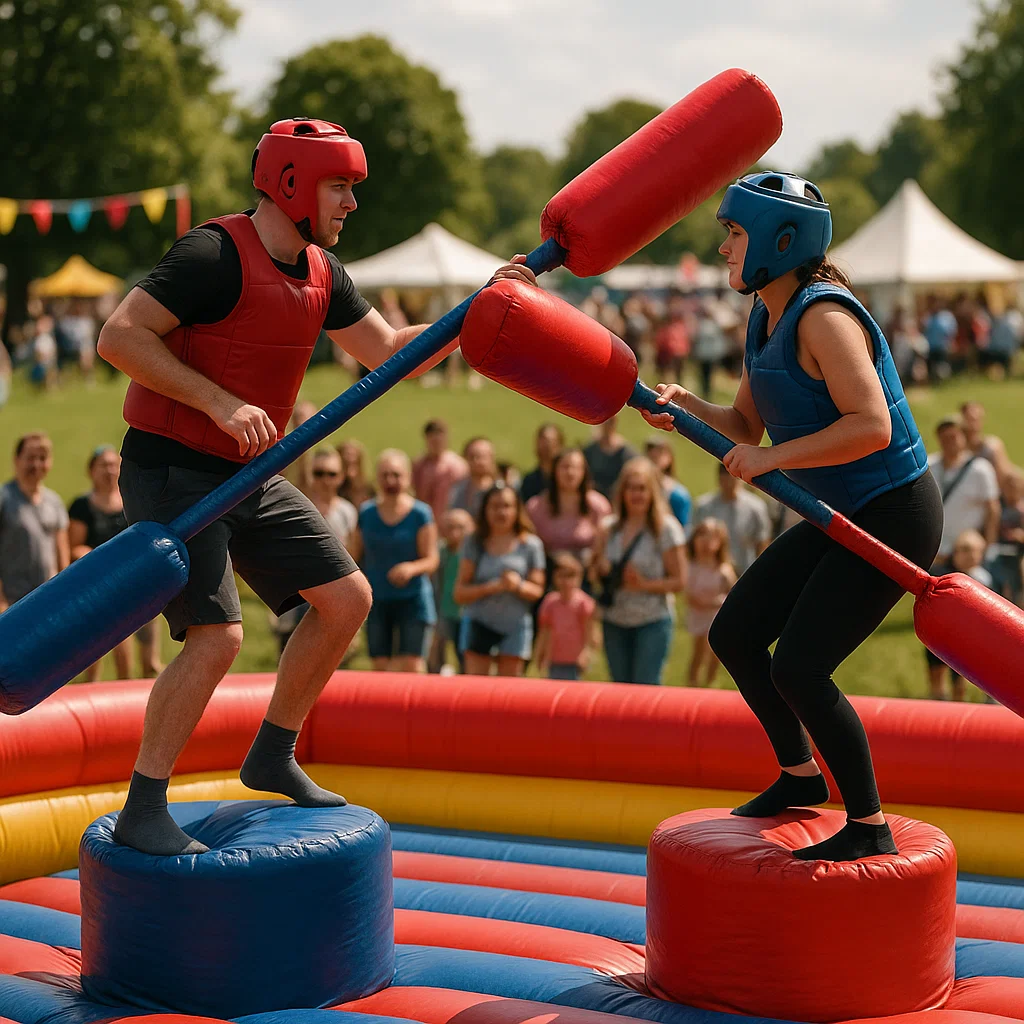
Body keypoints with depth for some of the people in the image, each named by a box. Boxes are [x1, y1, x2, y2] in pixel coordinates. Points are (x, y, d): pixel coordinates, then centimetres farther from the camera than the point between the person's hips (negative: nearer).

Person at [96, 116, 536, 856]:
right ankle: (142, 814, -7)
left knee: (347, 599, 8)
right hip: (170, 470, -9)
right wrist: (220, 403, -27)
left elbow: (390, 352, 17)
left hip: (247, 477, 9)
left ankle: (274, 758, 24)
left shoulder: (321, 274, 8)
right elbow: (119, 335, -22)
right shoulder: (216, 254, -18)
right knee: (217, 636, -19)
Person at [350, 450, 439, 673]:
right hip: (378, 602, 3)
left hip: (413, 600, -3)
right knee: (380, 667, 1)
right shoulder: (366, 514, 6)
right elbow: (355, 557, 12)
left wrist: (411, 568, -27)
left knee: (411, 666, -12)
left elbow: (431, 560, -7)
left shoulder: (420, 514, -3)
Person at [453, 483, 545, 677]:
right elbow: (459, 592, 0)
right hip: (479, 624, 0)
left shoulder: (530, 545, 4)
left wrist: (519, 586, -16)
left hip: (515, 627, 0)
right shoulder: (474, 544, 4)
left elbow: (537, 590, 5)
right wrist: (491, 587, -17)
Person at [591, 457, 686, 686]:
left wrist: (644, 584, -18)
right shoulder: (609, 527, 6)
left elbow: (679, 580, -6)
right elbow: (596, 575, 16)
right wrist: (601, 569, -7)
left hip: (653, 623, -5)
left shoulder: (666, 528, -7)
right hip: (614, 621, 5)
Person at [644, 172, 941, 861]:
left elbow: (871, 426, -30)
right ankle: (801, 776, 30)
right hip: (840, 517, 10)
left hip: (895, 515, -10)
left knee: (798, 669, -13)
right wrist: (684, 403, -4)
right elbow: (747, 427, 15)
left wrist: (771, 459, -25)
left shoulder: (823, 317, -21)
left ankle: (869, 827, 2)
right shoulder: (765, 320, 8)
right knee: (734, 635, 11)